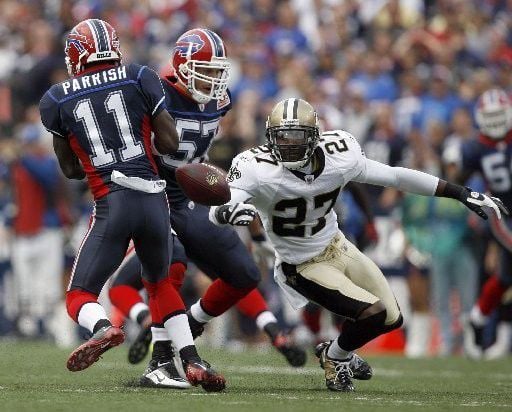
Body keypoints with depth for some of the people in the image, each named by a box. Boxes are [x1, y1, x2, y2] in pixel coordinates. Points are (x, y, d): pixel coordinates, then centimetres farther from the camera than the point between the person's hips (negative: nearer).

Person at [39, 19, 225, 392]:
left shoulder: (57, 101, 8)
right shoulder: (140, 80, 6)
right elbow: (170, 143, 6)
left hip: (112, 205, -2)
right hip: (155, 199, 2)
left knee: (80, 297, 5)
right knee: (160, 283, 27)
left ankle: (104, 328, -29)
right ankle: (193, 362, 14)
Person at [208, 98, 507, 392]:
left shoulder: (340, 158, -17)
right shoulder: (258, 170, -29)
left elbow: (396, 177, -7)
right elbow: (216, 211, -38)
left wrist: (463, 194, -5)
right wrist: (228, 212, -64)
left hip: (336, 246, 6)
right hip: (303, 267, -6)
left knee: (392, 320, 11)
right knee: (374, 313, -21)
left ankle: (338, 351, 40)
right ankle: (334, 358, 10)